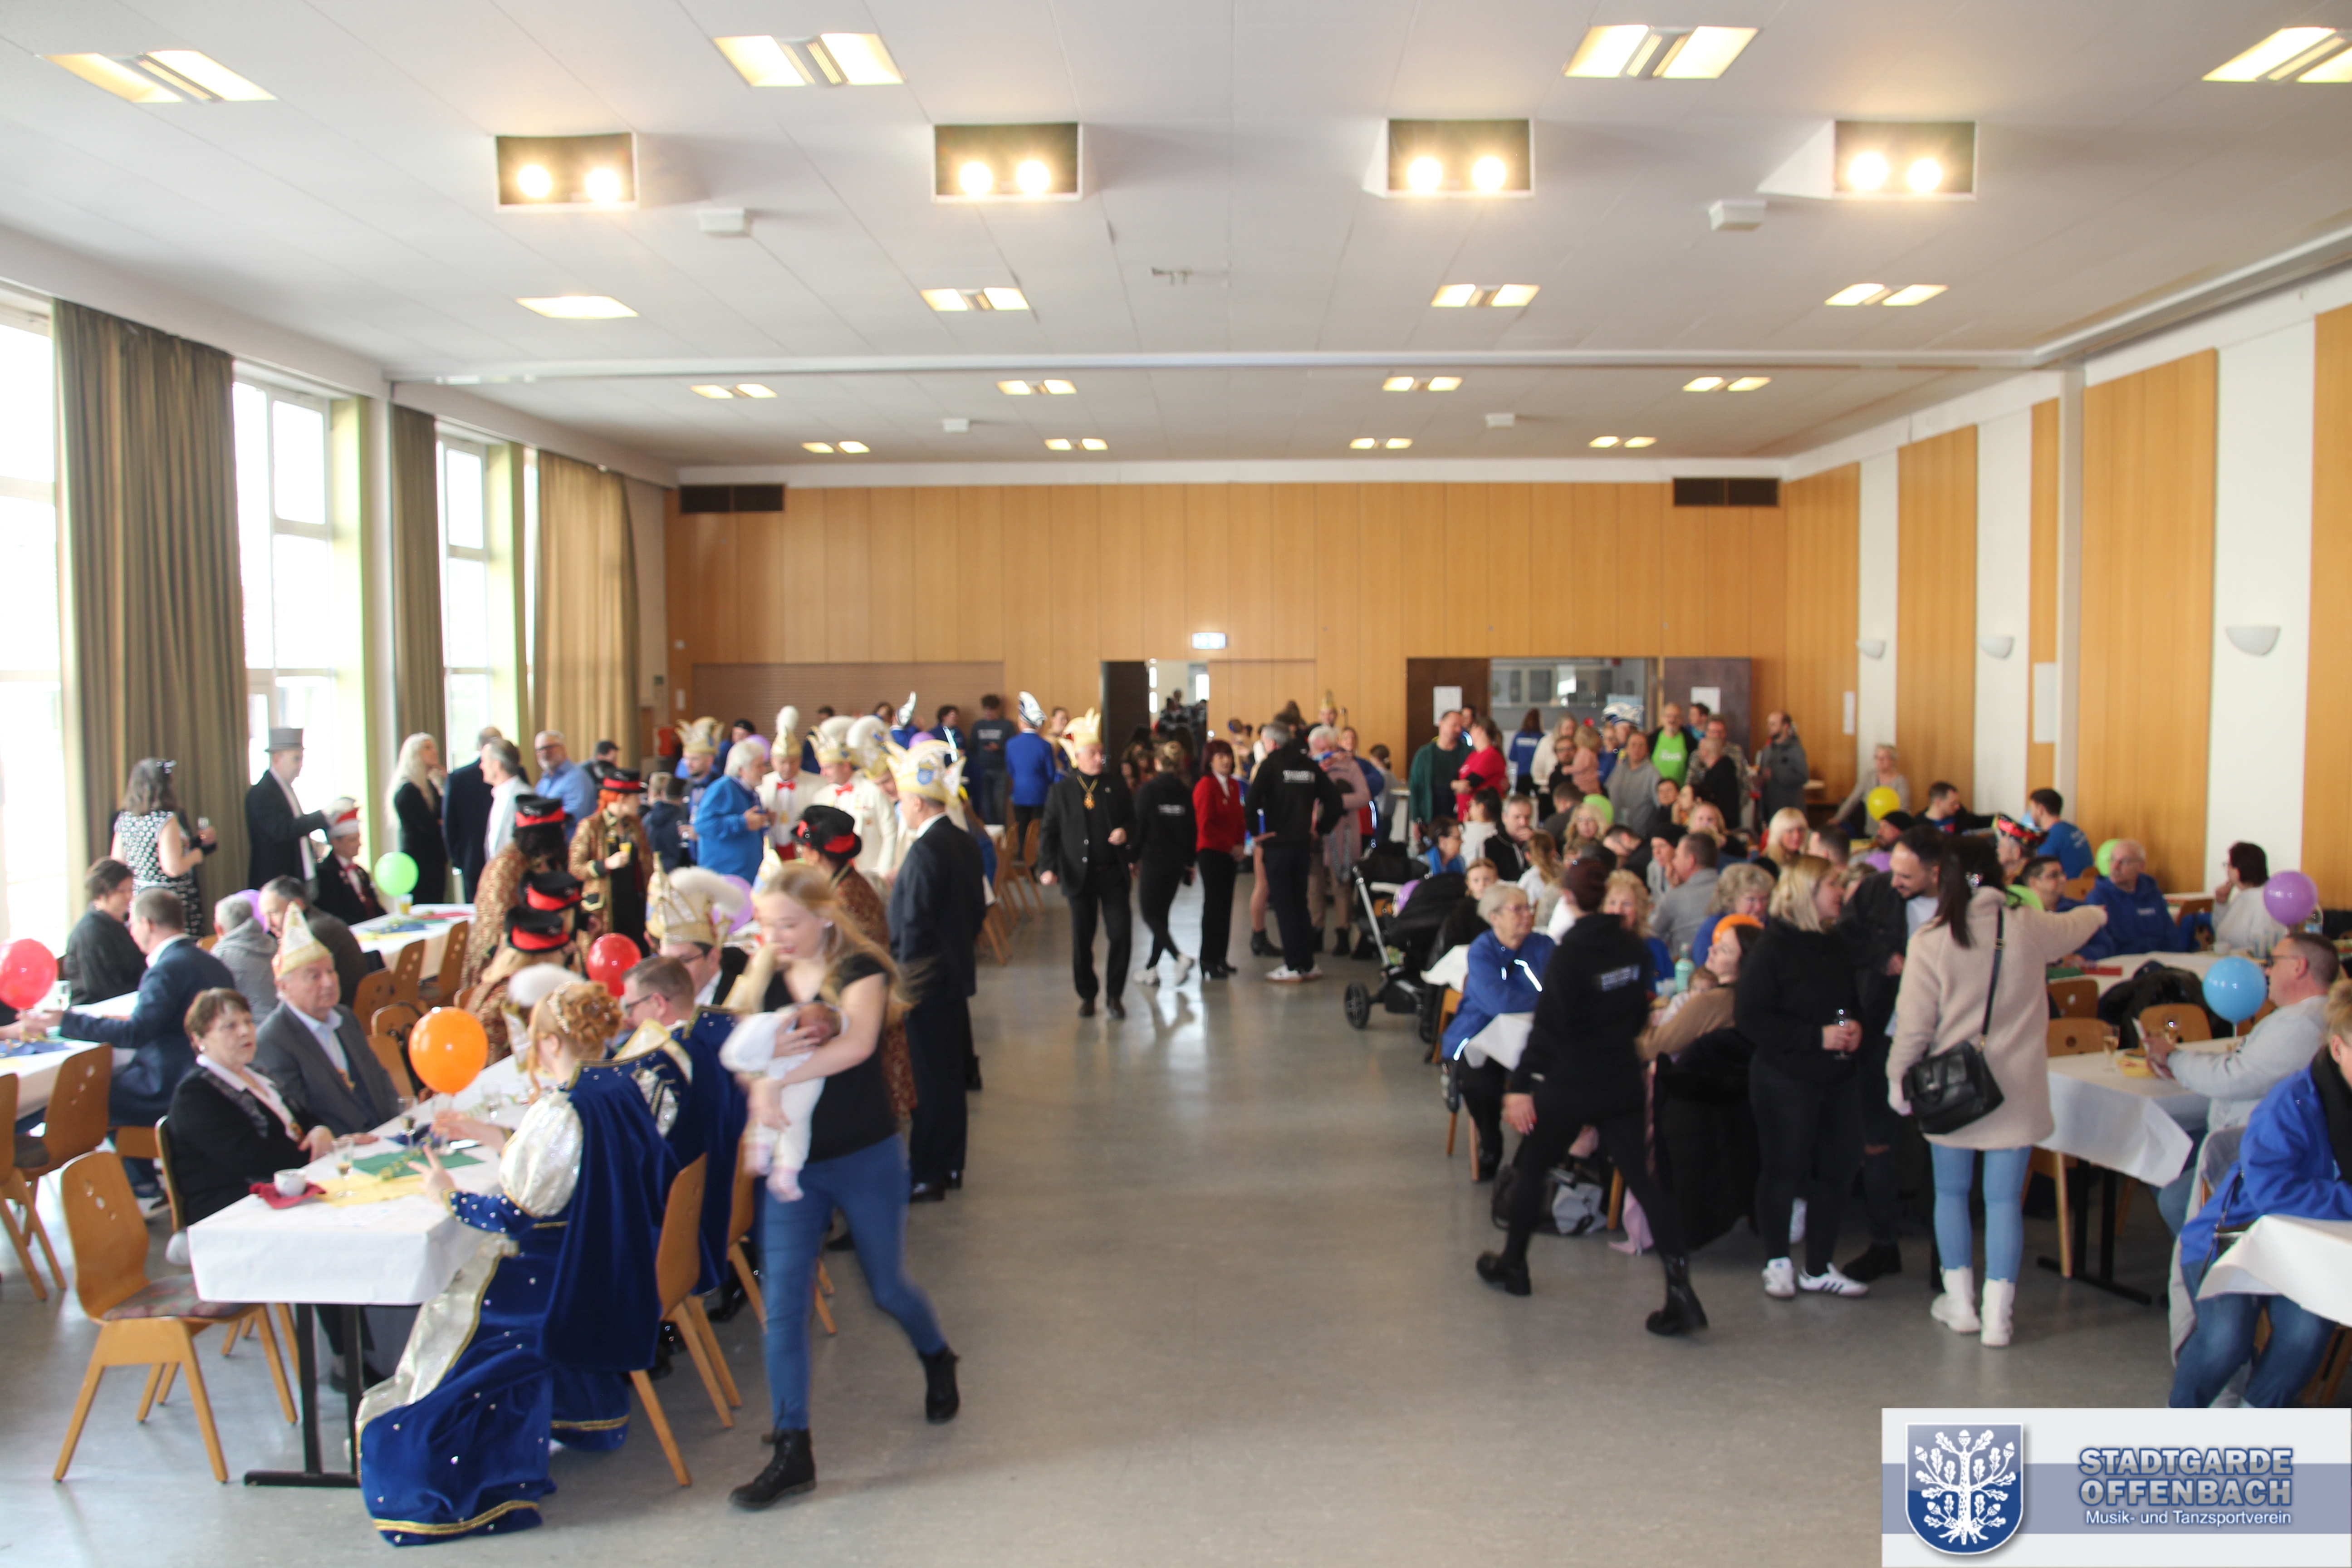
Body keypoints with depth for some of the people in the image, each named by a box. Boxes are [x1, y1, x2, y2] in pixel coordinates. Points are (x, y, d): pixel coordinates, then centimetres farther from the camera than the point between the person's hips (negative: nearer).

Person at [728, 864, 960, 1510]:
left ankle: (938, 1361, 44)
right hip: (792, 1164, 4)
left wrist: (775, 1078, -32)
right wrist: (765, 1051, -27)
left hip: (866, 1160, -4)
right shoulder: (767, 977, 4)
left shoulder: (859, 971, -12)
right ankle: (791, 1450, 5)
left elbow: (856, 1044, -30)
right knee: (783, 1299, -4)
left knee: (888, 1288, 12)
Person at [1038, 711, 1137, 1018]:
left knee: (1121, 935, -4)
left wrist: (1125, 832, -11)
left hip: (1113, 874, 1)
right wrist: (1047, 868, -12)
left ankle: (1114, 995, 13)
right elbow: (1049, 832, 1)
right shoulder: (1061, 790, 1)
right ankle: (1087, 995, 23)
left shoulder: (1114, 784, 6)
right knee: (1082, 941, 6)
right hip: (1080, 875, -1)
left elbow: (1131, 819, 12)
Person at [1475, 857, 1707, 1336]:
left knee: (1531, 1167, 15)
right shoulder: (1633, 948, -1)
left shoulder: (1569, 954, -18)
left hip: (1570, 1085, -5)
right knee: (1640, 1177, 4)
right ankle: (1680, 1287, -6)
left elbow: (1548, 1025, -18)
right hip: (1624, 1082, 5)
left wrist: (1521, 1085, -13)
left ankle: (1512, 1265, 31)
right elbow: (1640, 1014, 11)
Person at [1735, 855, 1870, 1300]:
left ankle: (1819, 1268, 20)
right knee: (1784, 1173, 4)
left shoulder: (1837, 946, 10)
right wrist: (1818, 1037, -20)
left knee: (1836, 1171, 7)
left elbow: (1855, 1002, 22)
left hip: (1837, 1078, 6)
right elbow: (1750, 1017, -16)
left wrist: (1855, 1030, -2)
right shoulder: (1773, 948, -10)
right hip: (1786, 1082, -6)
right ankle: (1777, 1263, 20)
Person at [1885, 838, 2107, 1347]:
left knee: (1951, 1191, 14)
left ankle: (1960, 1303, 21)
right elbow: (2077, 926, 21)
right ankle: (1997, 1314, 8)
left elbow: (1914, 1023, -8)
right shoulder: (2028, 928, -3)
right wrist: (2097, 912, 45)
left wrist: (1898, 1077, 6)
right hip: (2017, 1088, 1)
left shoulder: (1931, 941, -11)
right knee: (2005, 1198, 6)